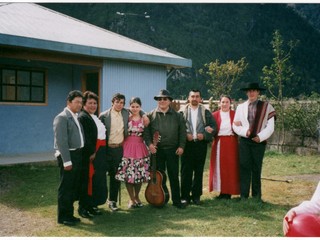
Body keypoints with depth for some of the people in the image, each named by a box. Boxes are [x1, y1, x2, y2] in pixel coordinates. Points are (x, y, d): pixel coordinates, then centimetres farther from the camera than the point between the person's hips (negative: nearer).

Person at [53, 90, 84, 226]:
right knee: (66, 188, 0)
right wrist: (67, 161, -20)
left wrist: (79, 157, 6)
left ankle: (69, 214, 26)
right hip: (68, 156, -9)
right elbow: (61, 141, -18)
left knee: (74, 187, 15)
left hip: (77, 155, 9)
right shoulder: (62, 117, -12)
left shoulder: (76, 117, 14)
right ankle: (63, 217, 11)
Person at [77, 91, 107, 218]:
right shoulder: (82, 117, -11)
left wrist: (101, 153, 9)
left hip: (99, 152, 9)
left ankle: (92, 205, 23)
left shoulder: (95, 117, 17)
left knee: (98, 180, 13)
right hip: (89, 154, -9)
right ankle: (83, 207, 7)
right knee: (88, 180, -3)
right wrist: (91, 153, -19)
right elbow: (84, 138, -19)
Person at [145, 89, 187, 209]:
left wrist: (181, 146, -3)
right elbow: (146, 131, 1)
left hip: (173, 150, 0)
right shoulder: (151, 115, 4)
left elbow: (182, 132, 6)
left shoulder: (177, 116, 7)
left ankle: (176, 200, 12)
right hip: (157, 150, 0)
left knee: (174, 176, 3)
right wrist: (149, 143, -11)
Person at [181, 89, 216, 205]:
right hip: (187, 144, -1)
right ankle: (185, 196, 8)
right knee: (186, 171, 0)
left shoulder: (206, 112, 8)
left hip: (201, 144, 1)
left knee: (199, 171, 6)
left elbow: (213, 127, 5)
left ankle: (196, 195, 16)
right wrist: (185, 135, -13)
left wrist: (204, 135, -10)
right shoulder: (183, 112, 4)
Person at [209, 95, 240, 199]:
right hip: (219, 144, 0)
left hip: (231, 144, 0)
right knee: (219, 167, 4)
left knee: (230, 167, 2)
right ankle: (222, 191, 13)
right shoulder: (215, 115, 4)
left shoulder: (235, 114, 5)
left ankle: (228, 191, 11)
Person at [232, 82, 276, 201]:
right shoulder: (240, 107, 11)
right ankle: (244, 195, 3)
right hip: (245, 141, 2)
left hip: (259, 141, -1)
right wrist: (245, 132, -11)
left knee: (256, 169, 6)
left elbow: (270, 126, -3)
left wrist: (260, 137, -11)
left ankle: (256, 196, 15)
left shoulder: (266, 106, 2)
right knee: (244, 168, 0)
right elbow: (235, 125, 6)